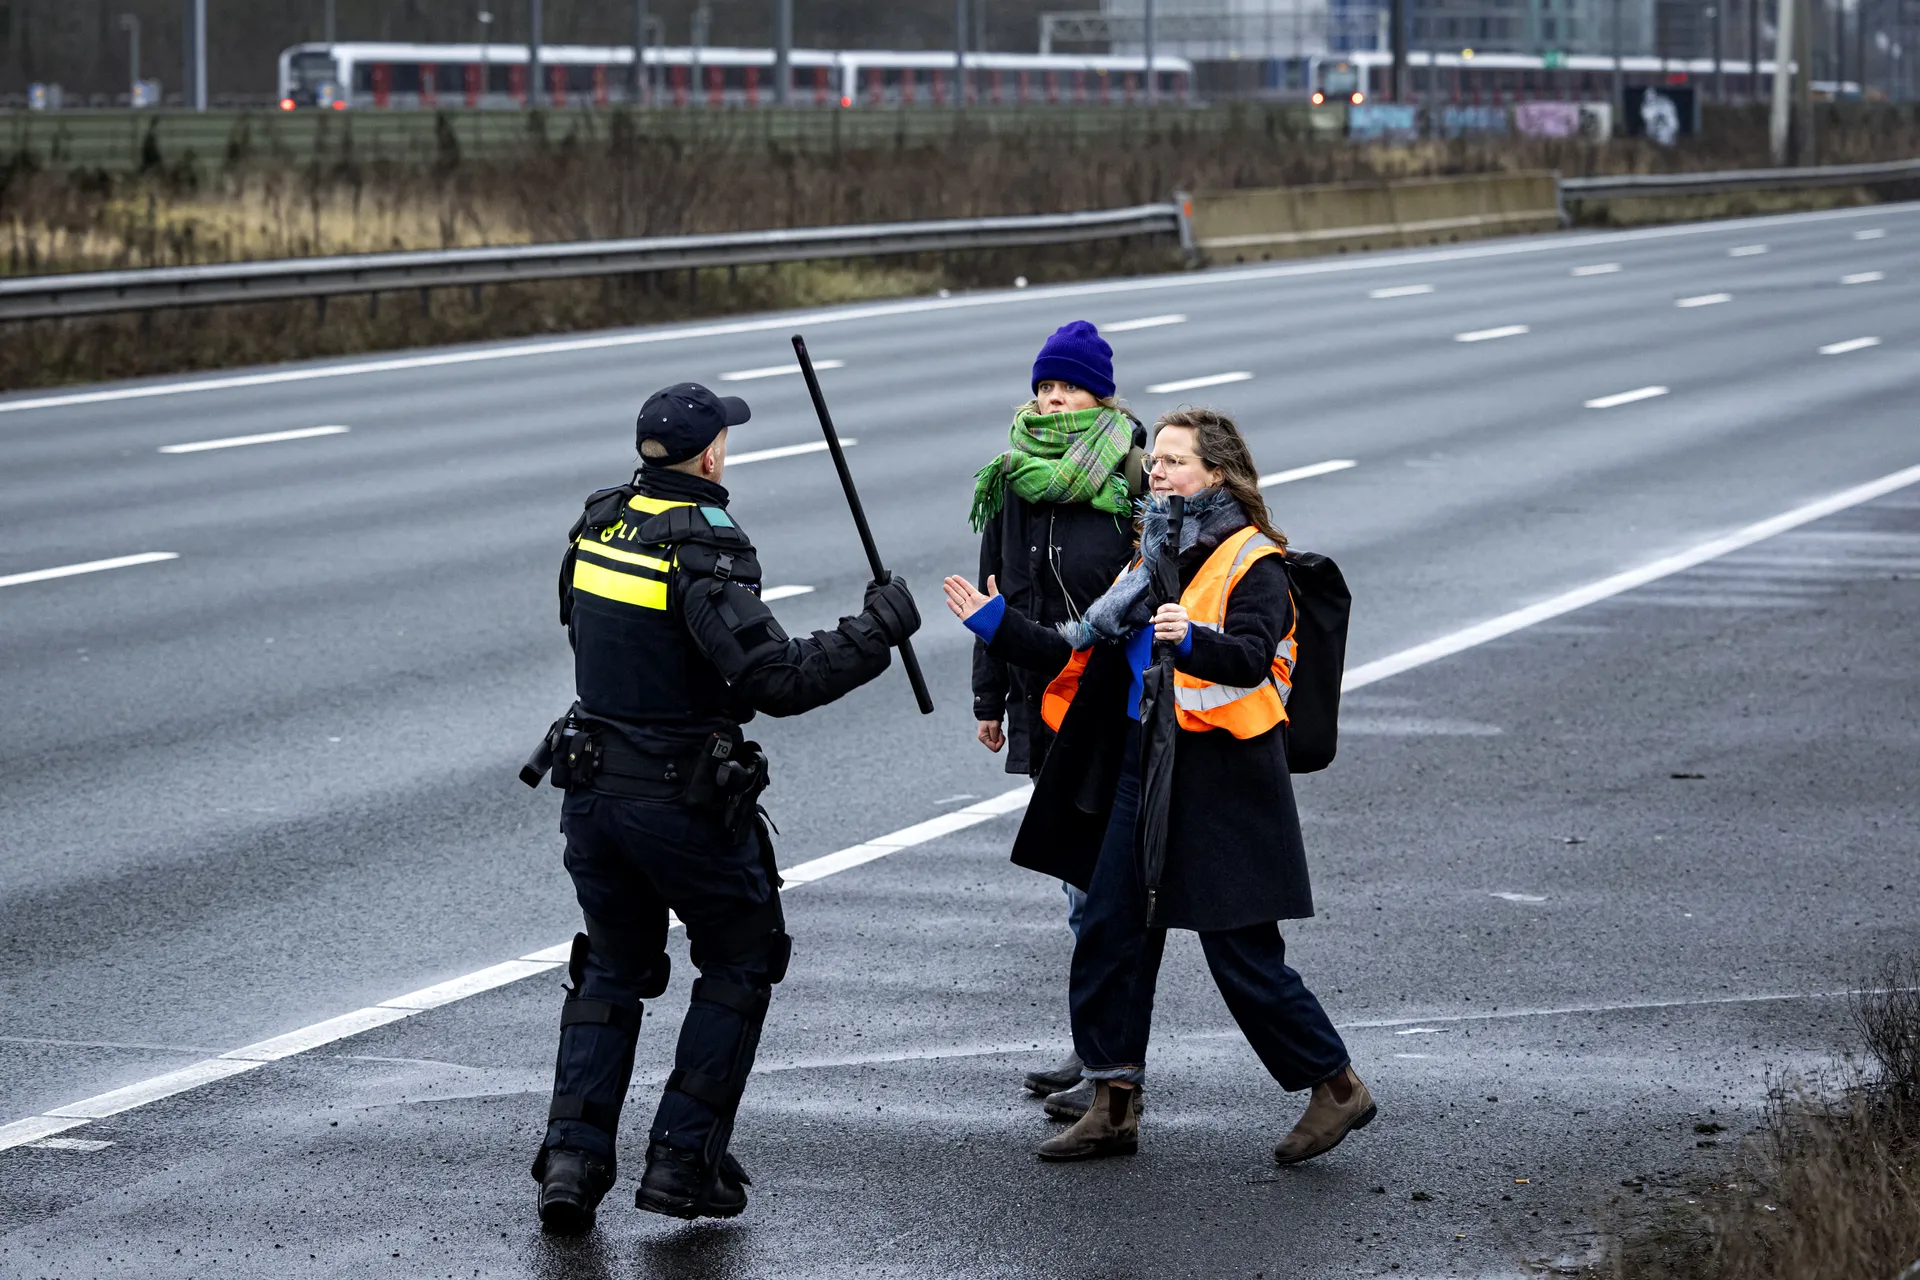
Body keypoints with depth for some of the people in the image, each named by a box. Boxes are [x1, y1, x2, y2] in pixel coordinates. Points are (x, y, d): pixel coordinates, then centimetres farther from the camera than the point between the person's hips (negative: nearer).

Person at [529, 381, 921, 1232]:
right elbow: (778, 681, -27)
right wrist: (878, 630, -18)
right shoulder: (704, 553, -20)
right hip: (683, 801, -6)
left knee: (613, 970, 20)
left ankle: (573, 1156, 7)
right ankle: (683, 1158, 9)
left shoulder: (597, 524, 2)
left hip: (591, 787, 6)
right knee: (740, 963, 14)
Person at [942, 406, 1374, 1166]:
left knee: (1242, 955, -6)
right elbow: (1080, 654, 18)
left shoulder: (1252, 564, -8)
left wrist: (1190, 641, -45)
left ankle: (1337, 1087, 8)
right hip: (1141, 765, 8)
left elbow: (1253, 657, -26)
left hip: (1220, 781, -8)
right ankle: (1114, 1106, 14)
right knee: (1109, 933, 6)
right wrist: (997, 625, 12)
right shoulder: (1154, 561, 16)